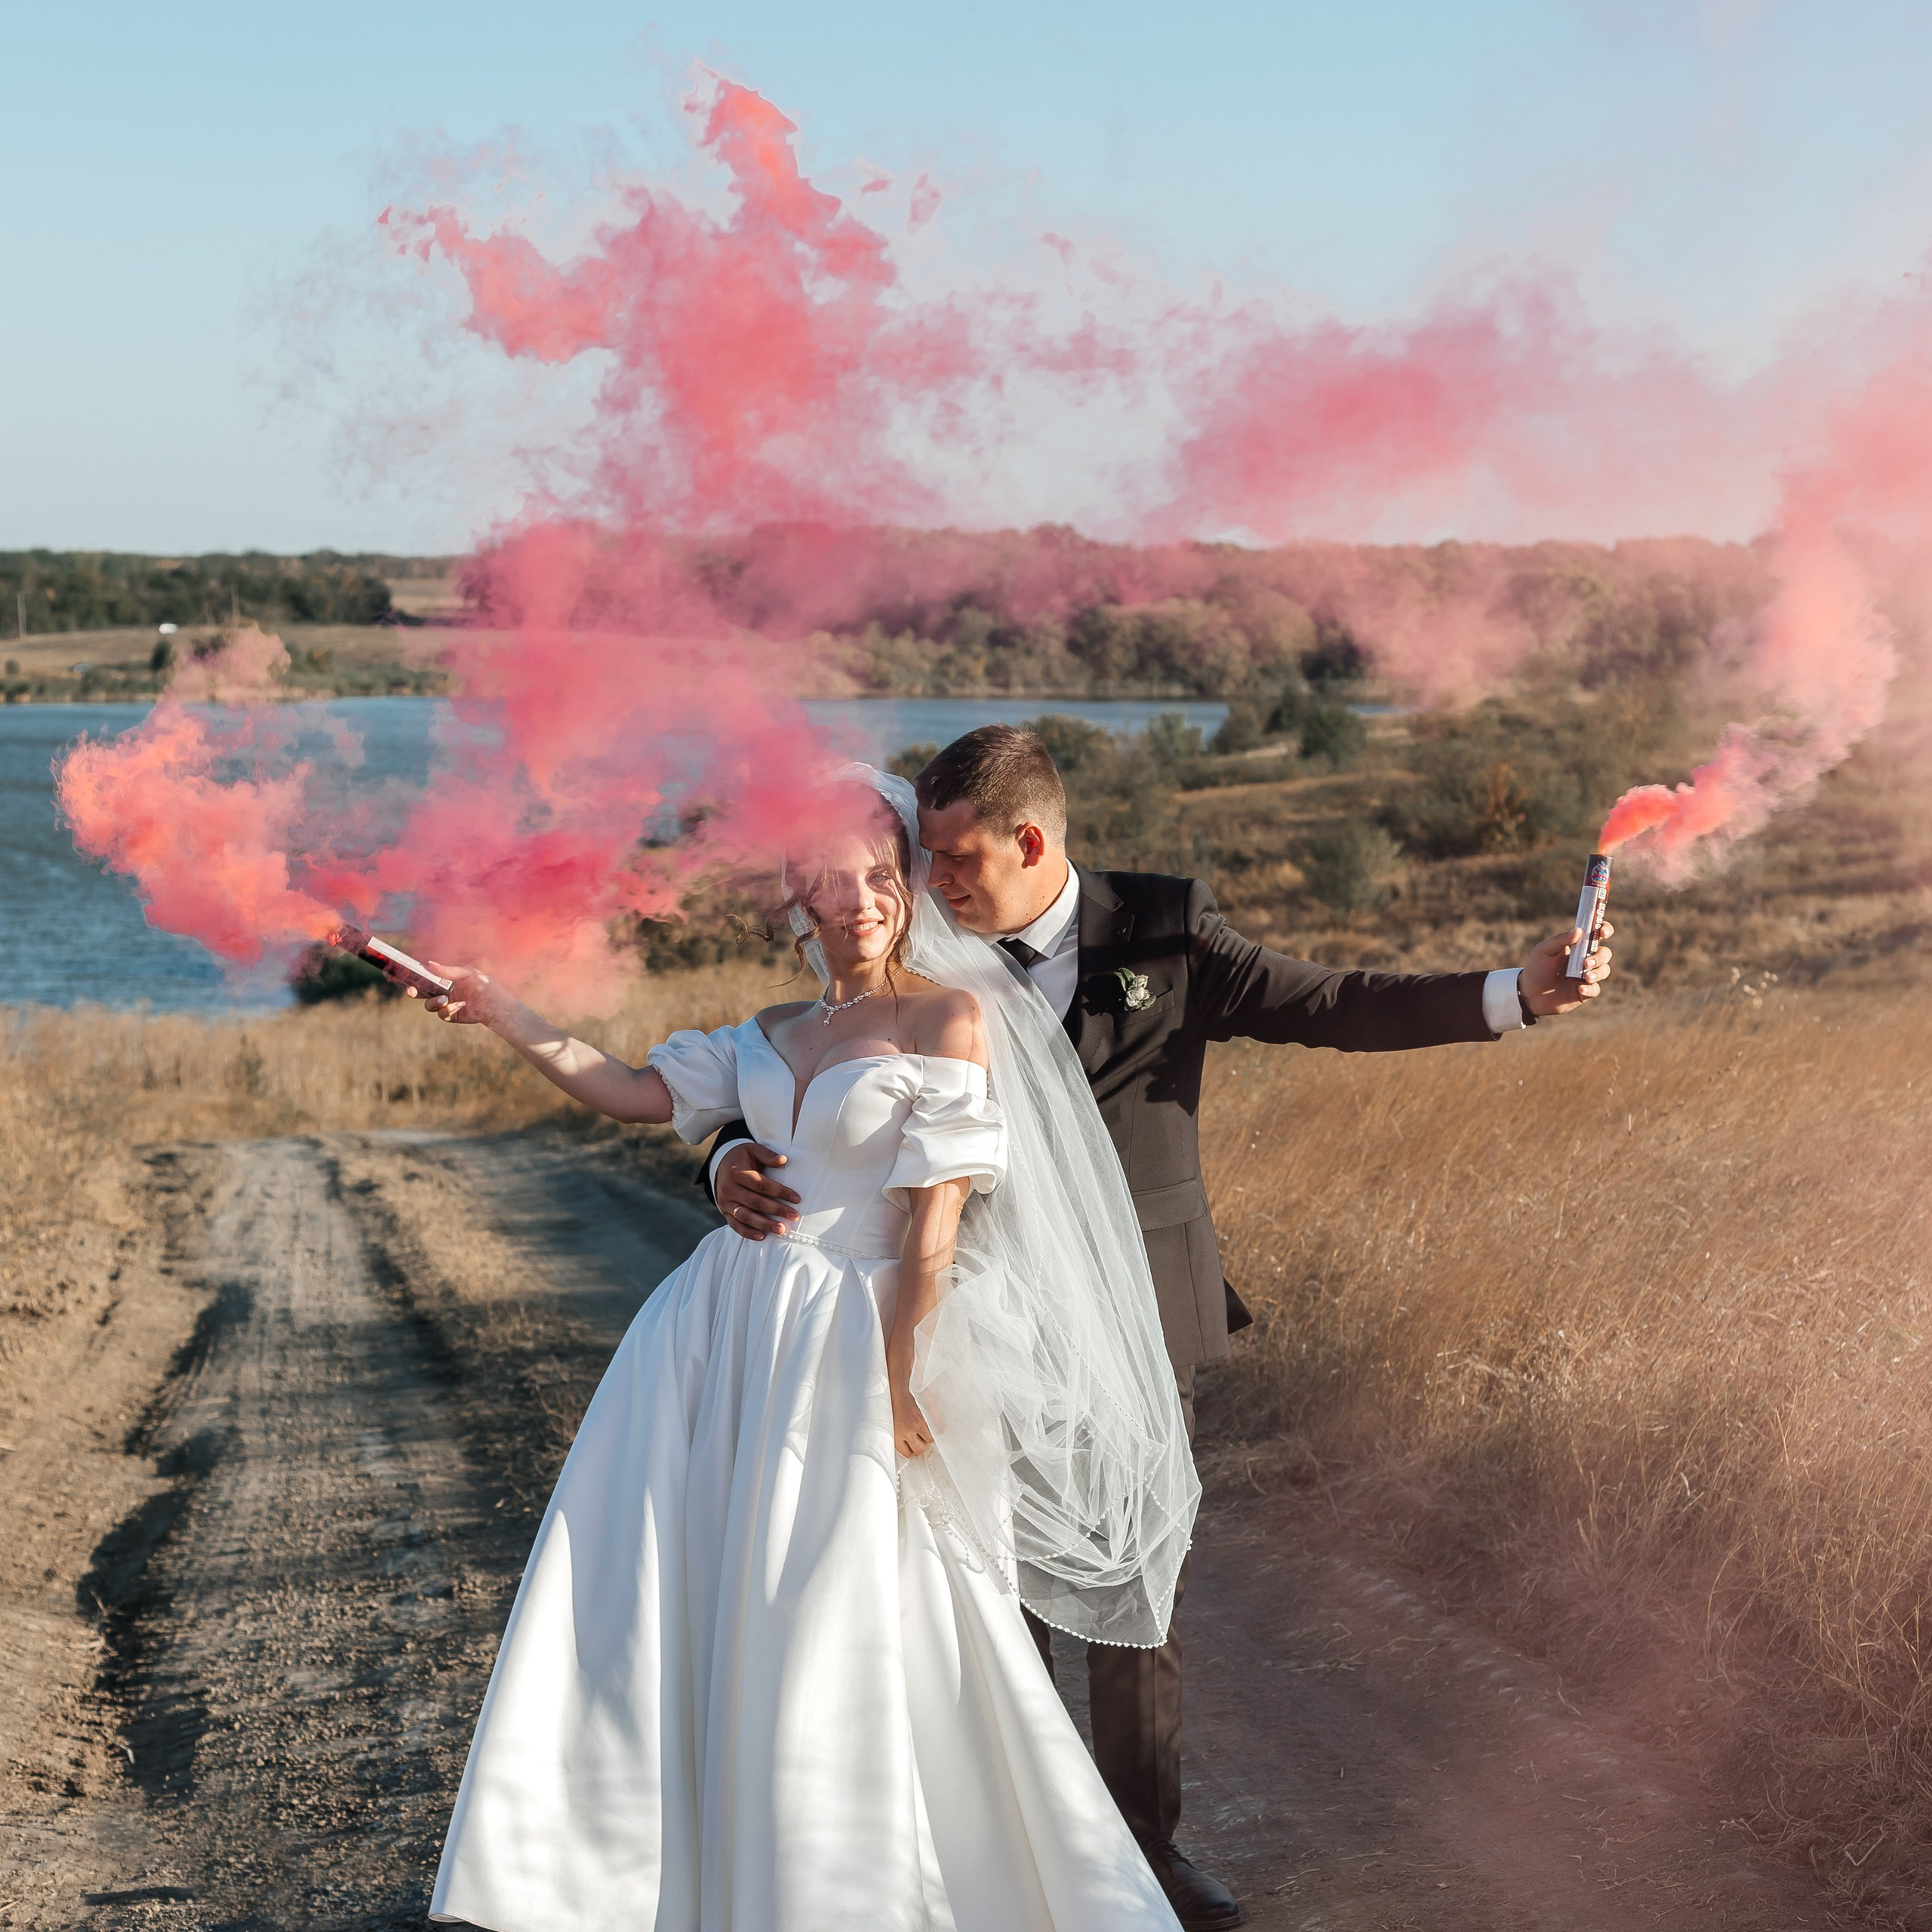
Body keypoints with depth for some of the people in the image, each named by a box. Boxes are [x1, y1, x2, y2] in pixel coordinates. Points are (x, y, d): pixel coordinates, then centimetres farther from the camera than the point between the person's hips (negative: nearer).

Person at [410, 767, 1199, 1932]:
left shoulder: (949, 1020, -8)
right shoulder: (780, 1033, 13)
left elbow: (934, 1221, -12)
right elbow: (642, 1095, 13)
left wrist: (897, 1383, -16)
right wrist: (504, 1016, 5)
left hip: (851, 1345, -7)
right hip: (727, 1333, 7)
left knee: (832, 1630, -1)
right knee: (654, 1594, 6)